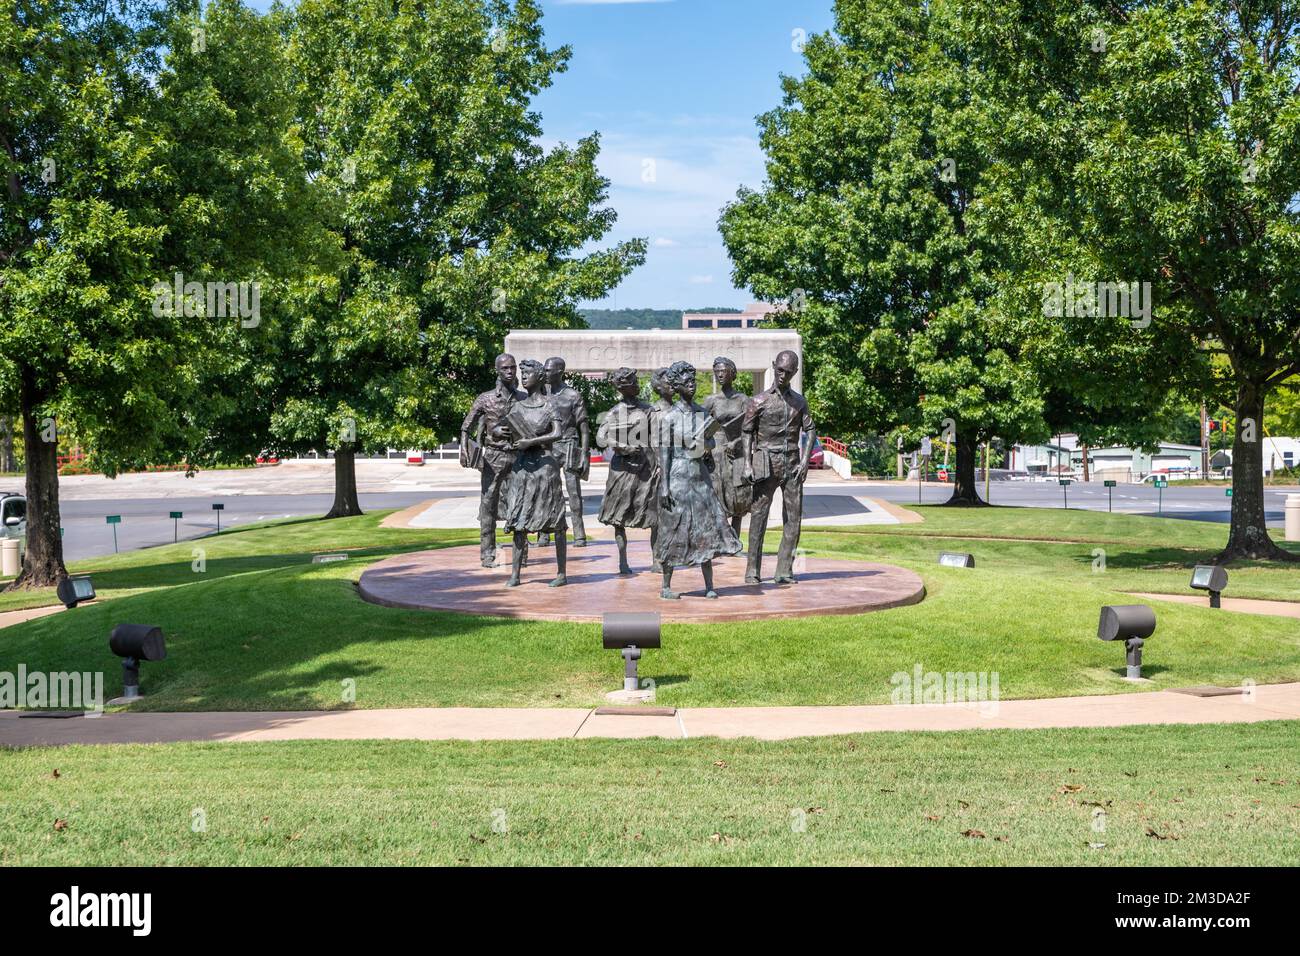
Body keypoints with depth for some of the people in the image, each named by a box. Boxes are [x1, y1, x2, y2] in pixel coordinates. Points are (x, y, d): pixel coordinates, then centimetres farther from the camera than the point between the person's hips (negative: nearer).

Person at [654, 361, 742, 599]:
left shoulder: (703, 413, 9)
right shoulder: (669, 417, -6)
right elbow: (664, 453, -7)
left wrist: (707, 449, -5)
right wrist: (664, 487, -12)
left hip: (700, 475, 5)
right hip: (677, 476, -5)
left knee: (706, 527, 1)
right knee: (674, 531, 0)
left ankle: (709, 586, 6)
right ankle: (666, 586, 11)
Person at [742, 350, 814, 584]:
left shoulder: (799, 401, 12)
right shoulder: (760, 400, 2)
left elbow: (809, 430, 10)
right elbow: (746, 432, 2)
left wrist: (805, 461, -3)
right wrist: (747, 464, -6)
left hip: (792, 465, 3)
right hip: (767, 465, -3)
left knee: (793, 518, 0)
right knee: (759, 516, -5)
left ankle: (784, 571, 5)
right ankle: (752, 571, 0)